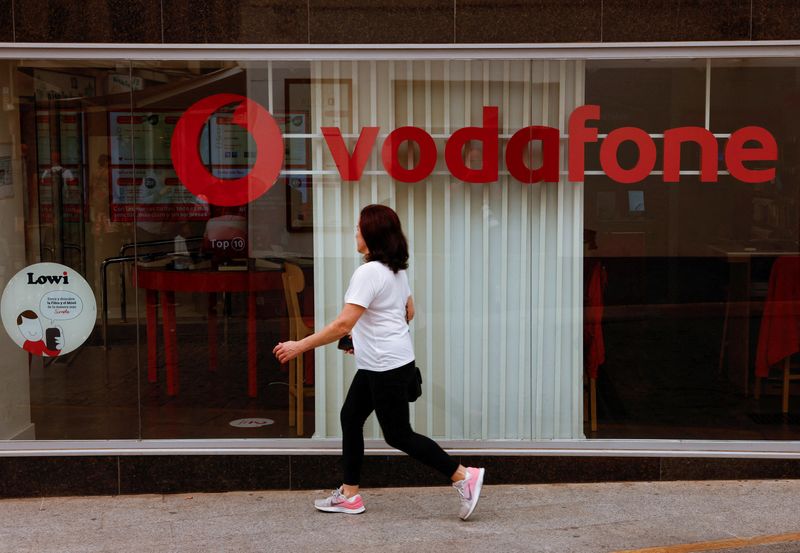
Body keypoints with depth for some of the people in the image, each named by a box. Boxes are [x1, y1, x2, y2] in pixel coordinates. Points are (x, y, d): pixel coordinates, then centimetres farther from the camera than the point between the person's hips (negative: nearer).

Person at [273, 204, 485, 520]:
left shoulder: (369, 272, -21)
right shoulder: (396, 270, 9)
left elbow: (343, 324, -25)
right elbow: (408, 312, 20)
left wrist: (299, 346, -20)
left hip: (387, 367, -10)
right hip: (377, 364, 10)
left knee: (398, 435, -2)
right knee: (351, 418, 13)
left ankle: (464, 476, 3)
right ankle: (349, 495, 19)